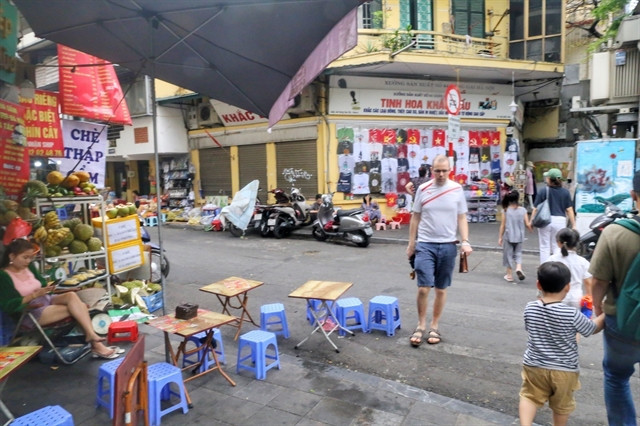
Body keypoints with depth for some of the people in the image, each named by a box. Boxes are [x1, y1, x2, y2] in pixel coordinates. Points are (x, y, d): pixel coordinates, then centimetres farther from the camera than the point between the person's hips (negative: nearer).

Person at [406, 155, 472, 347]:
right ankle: (421, 326, 15)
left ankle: (434, 327, 24)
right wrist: (411, 244, 5)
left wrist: (465, 241, -8)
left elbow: (462, 218, 4)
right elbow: (415, 218, 6)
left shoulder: (457, 190, 0)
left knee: (441, 290, 10)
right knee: (423, 288, -5)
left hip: (448, 246, 1)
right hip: (425, 245, -1)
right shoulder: (423, 189, 0)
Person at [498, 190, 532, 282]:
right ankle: (519, 267, -6)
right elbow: (527, 224, -3)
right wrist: (531, 229, 19)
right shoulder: (523, 210, -5)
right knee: (518, 253, 18)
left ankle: (509, 275, 15)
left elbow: (502, 225, -6)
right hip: (519, 236, 1)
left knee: (509, 254, 9)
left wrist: (500, 237, 1)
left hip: (508, 236, -1)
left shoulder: (505, 211, -9)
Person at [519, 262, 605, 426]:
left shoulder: (530, 308, -11)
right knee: (562, 404, 21)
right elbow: (593, 328, -2)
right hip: (564, 369, -1)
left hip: (534, 366, 1)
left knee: (529, 396, 14)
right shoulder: (572, 314, -20)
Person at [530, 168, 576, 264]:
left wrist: (532, 221, 4)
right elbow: (569, 210, -1)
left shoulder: (543, 192, -5)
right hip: (560, 221, 2)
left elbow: (536, 209, -6)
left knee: (544, 247, 7)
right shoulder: (565, 192, 0)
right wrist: (573, 225, 4)